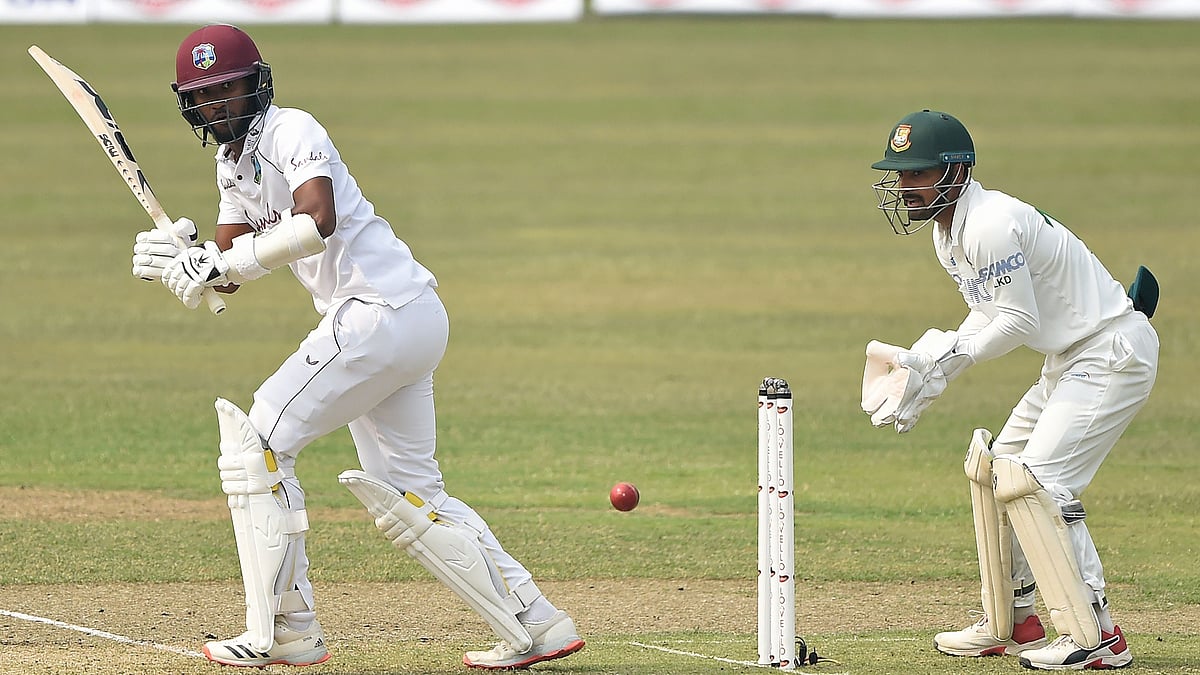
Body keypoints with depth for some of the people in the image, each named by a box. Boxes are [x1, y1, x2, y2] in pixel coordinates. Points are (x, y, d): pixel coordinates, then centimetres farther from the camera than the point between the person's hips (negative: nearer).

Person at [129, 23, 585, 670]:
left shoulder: (290, 131, -11)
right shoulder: (232, 160, 18)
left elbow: (317, 221, -29)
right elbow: (232, 267, 13)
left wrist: (225, 261, -28)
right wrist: (184, 257, -8)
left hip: (380, 312, -10)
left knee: (257, 445, -9)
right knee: (407, 494, 13)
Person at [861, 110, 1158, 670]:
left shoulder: (991, 224, -23)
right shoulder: (947, 233, 9)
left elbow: (1019, 320, -22)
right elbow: (988, 314, 15)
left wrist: (942, 360, -16)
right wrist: (927, 373, 2)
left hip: (1113, 355, -11)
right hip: (1069, 361, 11)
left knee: (1036, 482, -18)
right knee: (995, 468, 14)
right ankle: (1008, 622, 23)